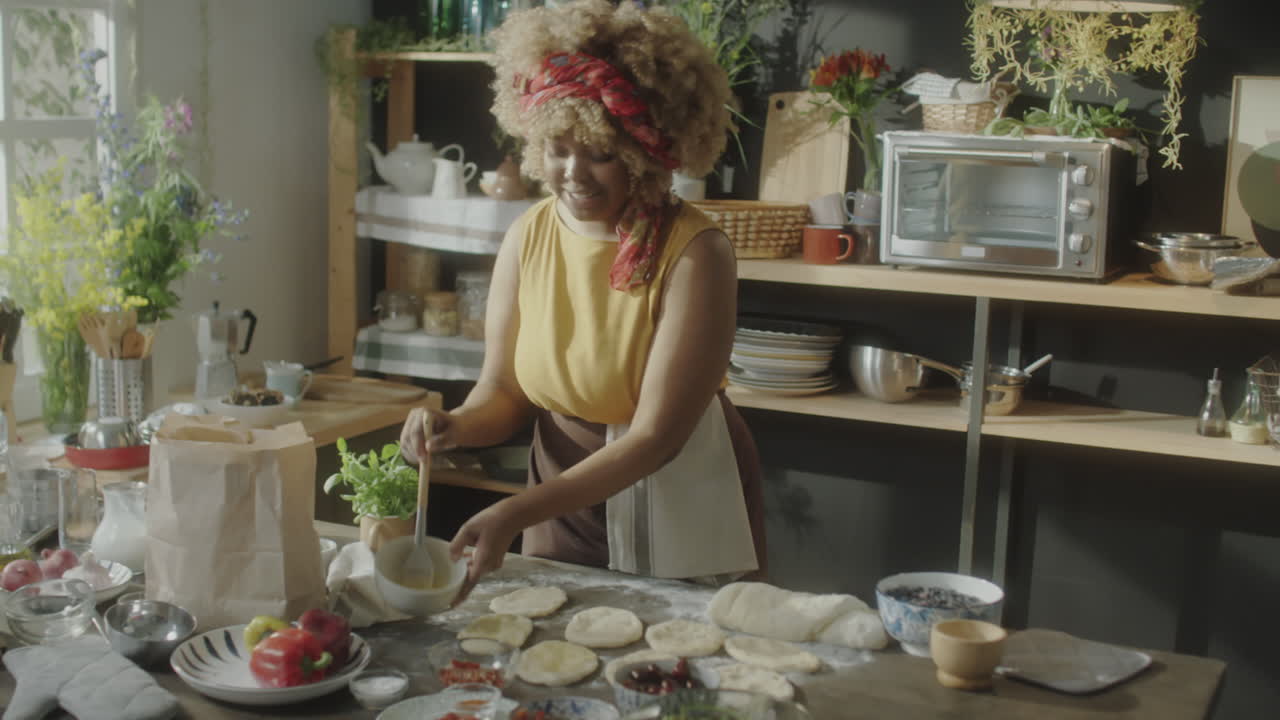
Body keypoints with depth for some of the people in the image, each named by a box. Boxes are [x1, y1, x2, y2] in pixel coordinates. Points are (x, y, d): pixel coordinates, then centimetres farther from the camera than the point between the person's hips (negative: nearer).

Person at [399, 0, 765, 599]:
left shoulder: (694, 253, -22)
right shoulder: (529, 236, -7)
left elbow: (656, 438, -24)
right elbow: (504, 391, 0)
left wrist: (515, 514, -30)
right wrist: (457, 425, -22)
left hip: (685, 516, -4)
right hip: (563, 501, 4)